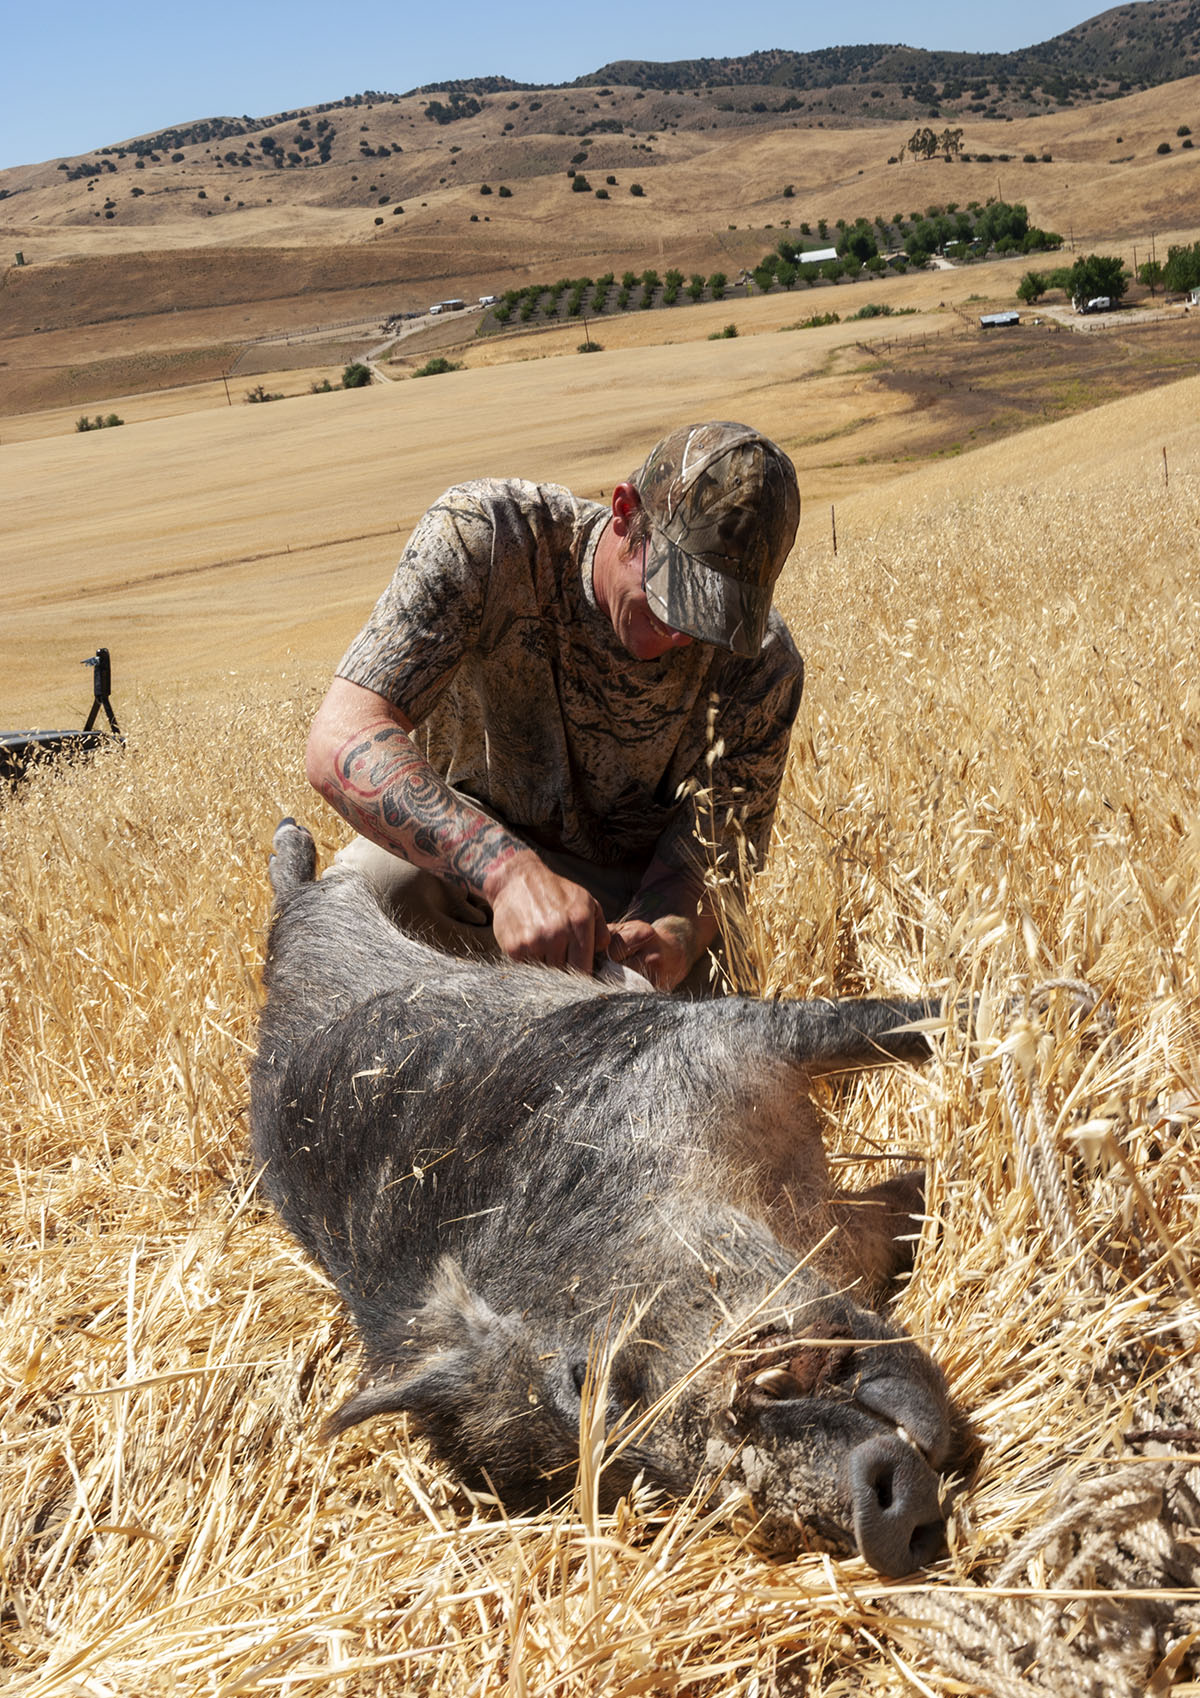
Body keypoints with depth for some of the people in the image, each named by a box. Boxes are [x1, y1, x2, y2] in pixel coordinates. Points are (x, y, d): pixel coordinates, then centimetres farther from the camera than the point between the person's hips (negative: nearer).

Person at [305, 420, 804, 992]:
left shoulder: (757, 667, -23)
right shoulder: (484, 536, -29)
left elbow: (703, 871, -19)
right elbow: (341, 743, -39)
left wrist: (668, 943, -46)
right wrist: (508, 869, -55)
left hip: (626, 890, 1)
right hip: (447, 852, -1)